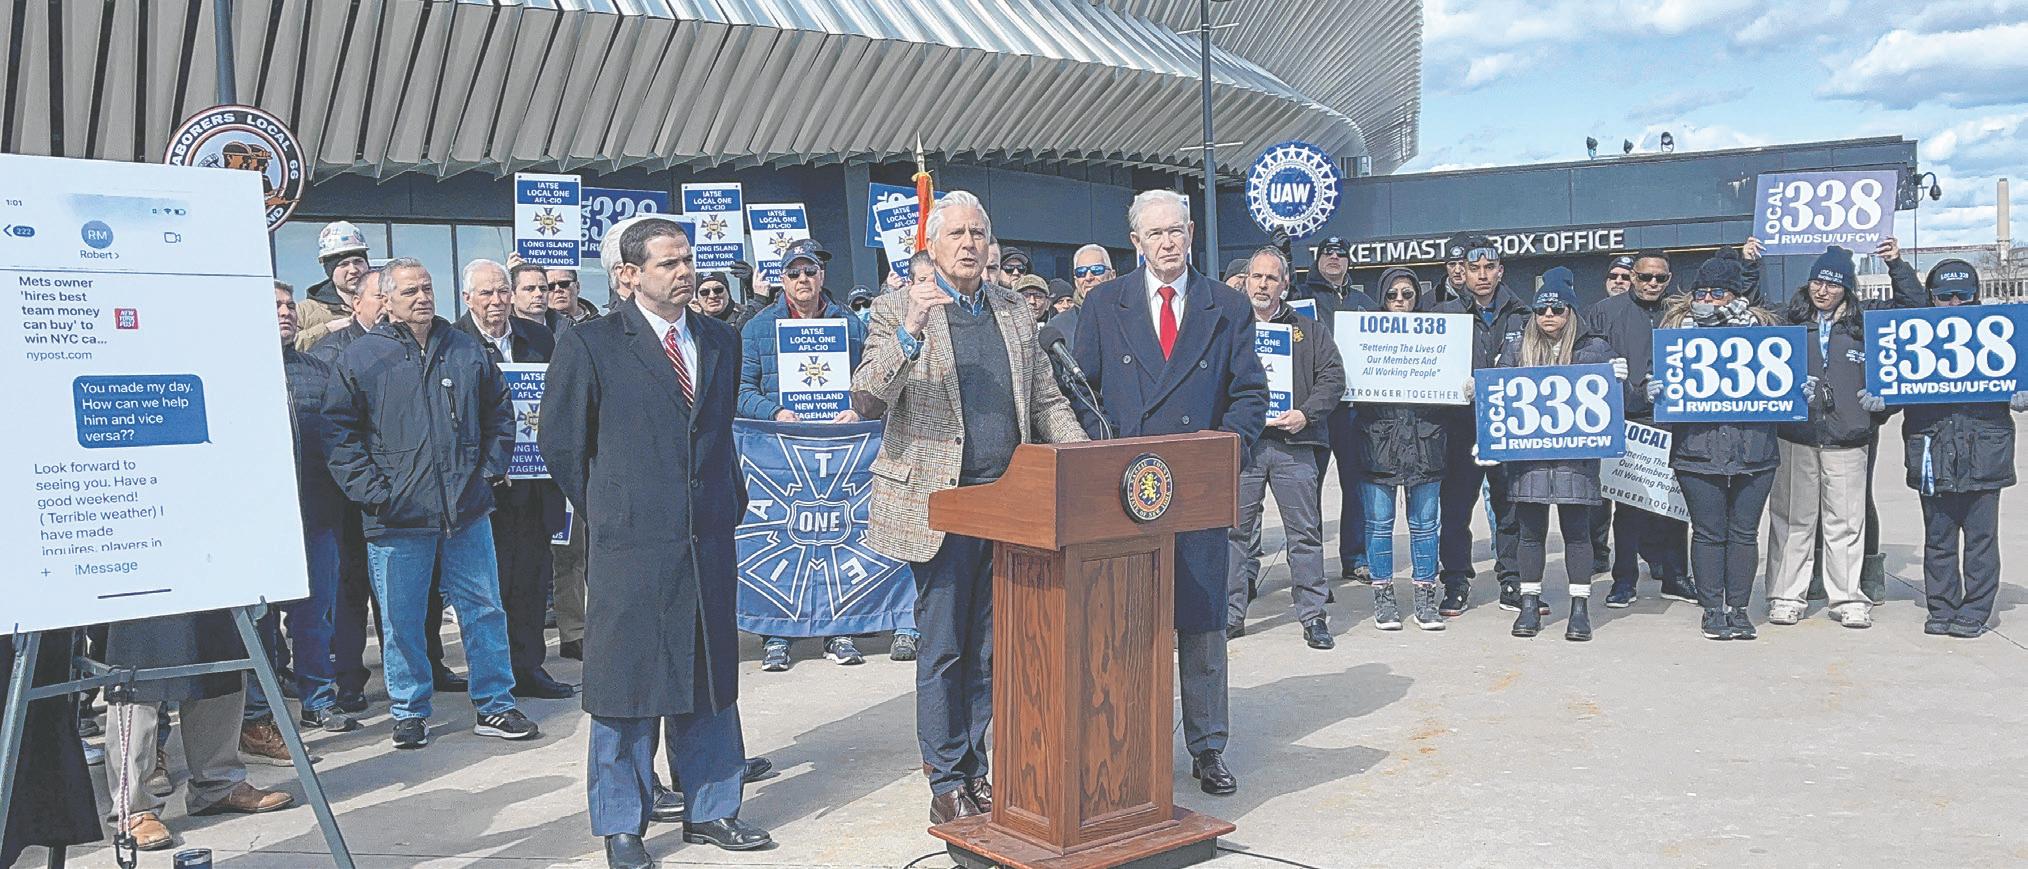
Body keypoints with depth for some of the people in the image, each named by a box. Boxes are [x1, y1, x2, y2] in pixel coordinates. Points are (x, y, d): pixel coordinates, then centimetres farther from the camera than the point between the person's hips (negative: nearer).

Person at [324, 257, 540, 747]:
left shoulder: (467, 350, 9)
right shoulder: (362, 357, -1)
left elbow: (498, 412, 18)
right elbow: (341, 432, -2)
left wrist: (491, 468, 7)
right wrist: (371, 492, -9)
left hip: (468, 510, 3)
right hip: (397, 518, -2)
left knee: (484, 609, 7)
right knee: (401, 620, 6)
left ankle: (495, 706, 18)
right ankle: (410, 712, 21)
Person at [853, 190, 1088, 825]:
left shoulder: (1014, 313, 13)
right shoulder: (898, 309, -3)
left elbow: (1047, 399, 18)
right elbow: (867, 398, -15)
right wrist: (909, 333, -29)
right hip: (940, 503, -5)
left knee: (989, 647, 12)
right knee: (943, 647, 3)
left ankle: (974, 766, 25)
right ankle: (947, 779, 15)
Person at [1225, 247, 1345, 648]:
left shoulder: (1310, 331, 13)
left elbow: (1333, 378, 5)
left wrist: (1305, 414, -10)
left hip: (1294, 443, 0)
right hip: (1240, 443, 0)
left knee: (1306, 531, 1)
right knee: (1237, 531, 3)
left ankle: (1313, 615, 8)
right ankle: (1231, 614, 11)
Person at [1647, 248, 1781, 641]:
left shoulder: (1761, 324, 10)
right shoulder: (1679, 325, 8)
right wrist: (1654, 390, -13)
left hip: (1754, 446, 1)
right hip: (1697, 445, -1)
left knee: (1744, 531, 6)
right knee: (1708, 532, 2)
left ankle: (1738, 608, 16)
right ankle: (1712, 609, 12)